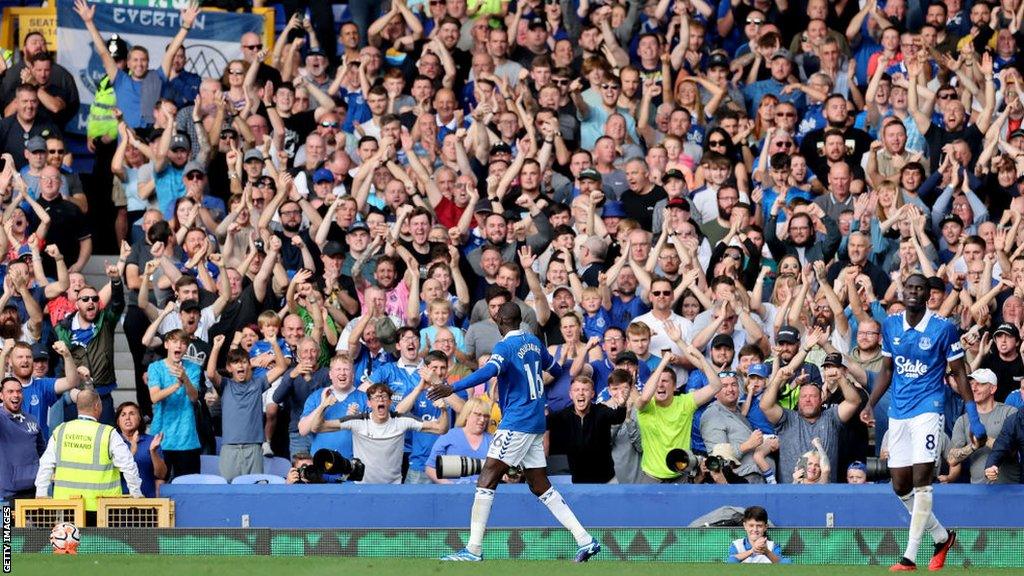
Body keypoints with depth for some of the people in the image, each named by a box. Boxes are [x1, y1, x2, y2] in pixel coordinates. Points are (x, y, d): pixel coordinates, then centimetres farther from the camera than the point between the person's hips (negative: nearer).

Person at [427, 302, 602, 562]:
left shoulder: (506, 346, -12)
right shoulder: (533, 342, 12)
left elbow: (487, 372, -32)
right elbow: (553, 367, 32)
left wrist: (452, 388, -42)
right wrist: (562, 375, 57)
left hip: (516, 423, -8)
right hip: (536, 423, 8)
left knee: (487, 479, -10)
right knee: (540, 485, 13)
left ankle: (474, 549, -16)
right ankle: (585, 540, 9)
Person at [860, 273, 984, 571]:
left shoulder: (943, 328, -7)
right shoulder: (890, 325, 6)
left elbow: (959, 373, -1)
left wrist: (975, 420, -4)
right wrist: (870, 404, 3)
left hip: (928, 409, -5)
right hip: (898, 413, 5)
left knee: (921, 480, -14)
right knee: (900, 486, 6)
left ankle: (910, 556, -13)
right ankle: (942, 537, 27)